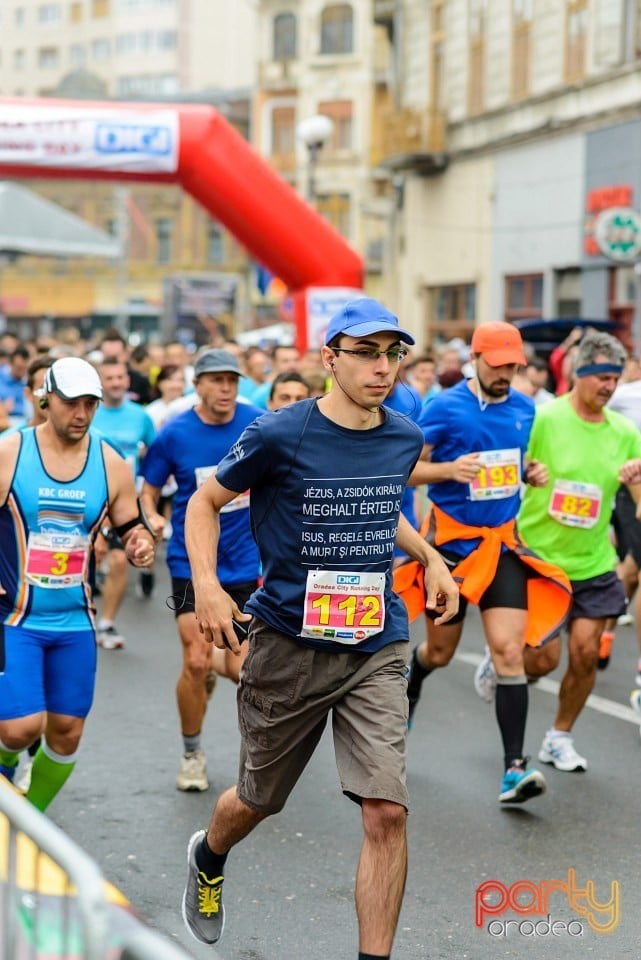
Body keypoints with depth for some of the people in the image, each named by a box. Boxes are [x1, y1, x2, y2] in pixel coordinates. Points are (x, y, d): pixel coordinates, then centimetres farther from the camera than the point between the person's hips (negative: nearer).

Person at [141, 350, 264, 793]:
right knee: (195, 663, -6)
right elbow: (149, 490, 2)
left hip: (243, 561, 1)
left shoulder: (259, 424, -6)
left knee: (240, 669, 1)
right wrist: (151, 518, -18)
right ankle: (192, 753, 17)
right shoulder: (174, 435, -8)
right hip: (192, 561, -1)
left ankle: (215, 661, 41)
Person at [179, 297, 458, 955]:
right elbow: (205, 502, 1)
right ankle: (207, 858, 52)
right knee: (259, 800, 16)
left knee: (386, 812, -12)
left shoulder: (404, 440, 4)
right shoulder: (279, 436, -11)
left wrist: (428, 556, 12)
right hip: (289, 646, -2)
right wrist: (206, 584, -14)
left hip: (376, 649, 3)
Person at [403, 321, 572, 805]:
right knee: (441, 651, 13)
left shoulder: (524, 408, 3)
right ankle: (410, 685, 50)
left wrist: (533, 472, -1)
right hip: (452, 542, -3)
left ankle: (514, 769, -10)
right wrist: (448, 469, -26)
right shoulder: (445, 408, -12)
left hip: (503, 543, 3)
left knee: (509, 650, -10)